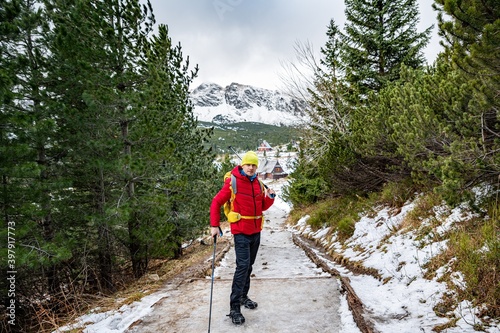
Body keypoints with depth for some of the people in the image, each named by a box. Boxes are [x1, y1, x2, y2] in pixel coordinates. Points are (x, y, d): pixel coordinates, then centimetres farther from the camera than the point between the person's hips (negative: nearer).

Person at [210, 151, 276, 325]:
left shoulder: (258, 183, 5)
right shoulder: (233, 182, -13)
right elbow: (216, 203, -9)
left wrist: (270, 197, -6)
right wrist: (214, 225, -13)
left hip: (256, 231, 6)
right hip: (241, 232, -6)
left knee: (249, 265, 16)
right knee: (242, 266, -12)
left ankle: (243, 296, 32)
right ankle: (234, 307, -5)